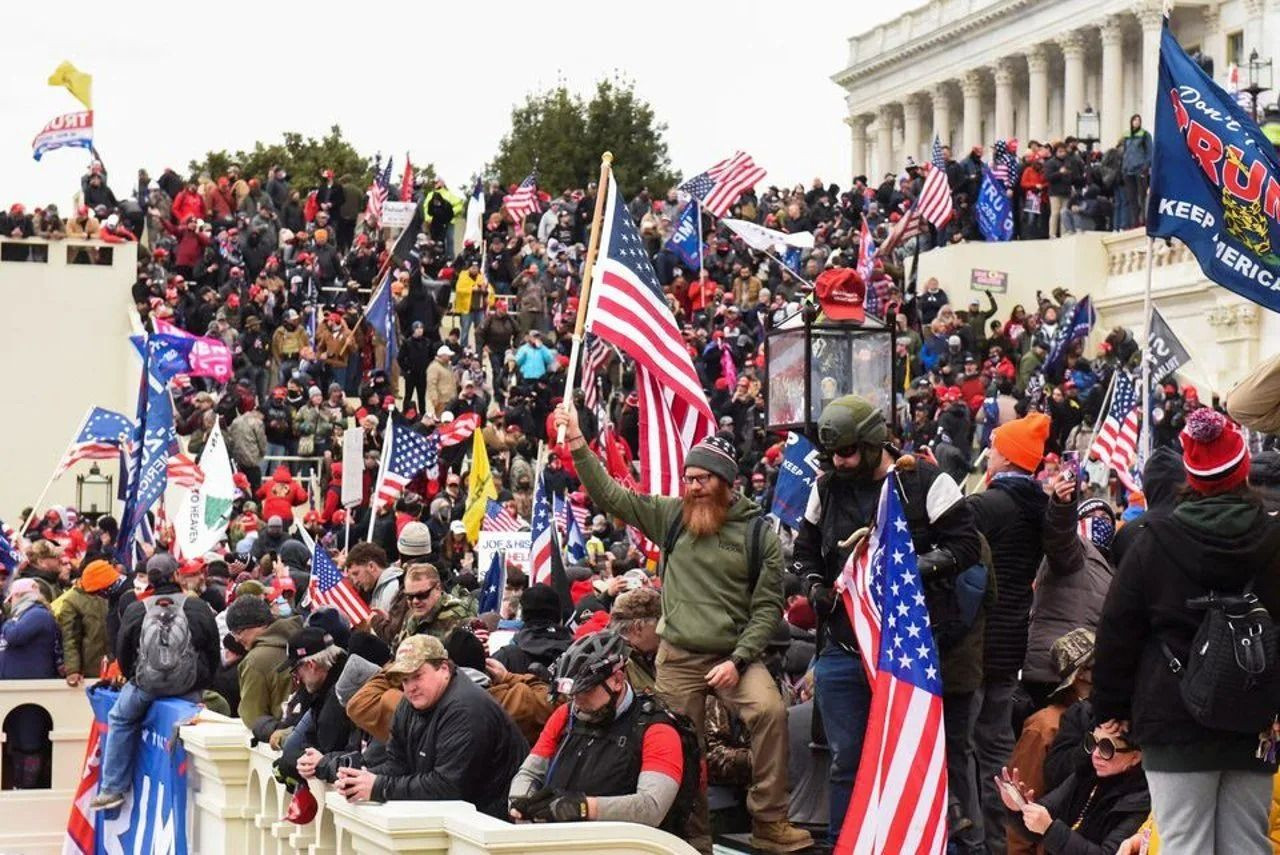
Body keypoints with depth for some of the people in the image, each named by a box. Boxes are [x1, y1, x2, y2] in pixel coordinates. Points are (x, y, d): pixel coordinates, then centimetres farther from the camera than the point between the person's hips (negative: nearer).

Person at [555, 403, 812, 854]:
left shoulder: (758, 533, -2)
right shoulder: (671, 516, 5)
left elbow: (768, 606, -3)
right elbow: (609, 495, 6)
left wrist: (738, 660, -13)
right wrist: (577, 443, -3)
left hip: (734, 655, -2)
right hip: (678, 656, 2)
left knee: (770, 710, -27)